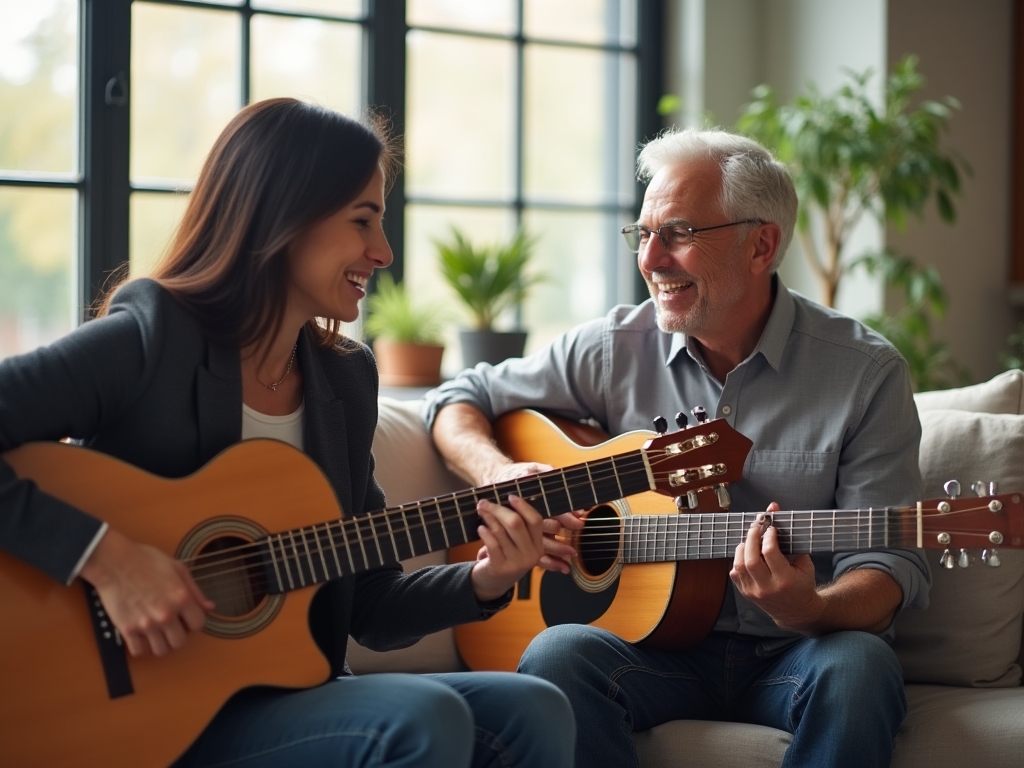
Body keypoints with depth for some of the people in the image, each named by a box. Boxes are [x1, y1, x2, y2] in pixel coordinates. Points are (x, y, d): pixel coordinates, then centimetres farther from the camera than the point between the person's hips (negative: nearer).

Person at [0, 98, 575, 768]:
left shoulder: (346, 375, 9)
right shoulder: (148, 341, -12)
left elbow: (366, 601, 12)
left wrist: (482, 583, -6)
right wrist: (104, 555, -29)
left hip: (293, 690, 7)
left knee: (531, 714, -13)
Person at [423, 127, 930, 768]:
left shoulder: (866, 373, -4)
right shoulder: (613, 351, 3)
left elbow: (891, 563, -7)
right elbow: (461, 398, 15)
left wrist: (810, 611, -30)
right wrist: (502, 476, -8)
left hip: (791, 656, -1)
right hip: (654, 640, 2)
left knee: (858, 667, -36)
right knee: (556, 655, -31)